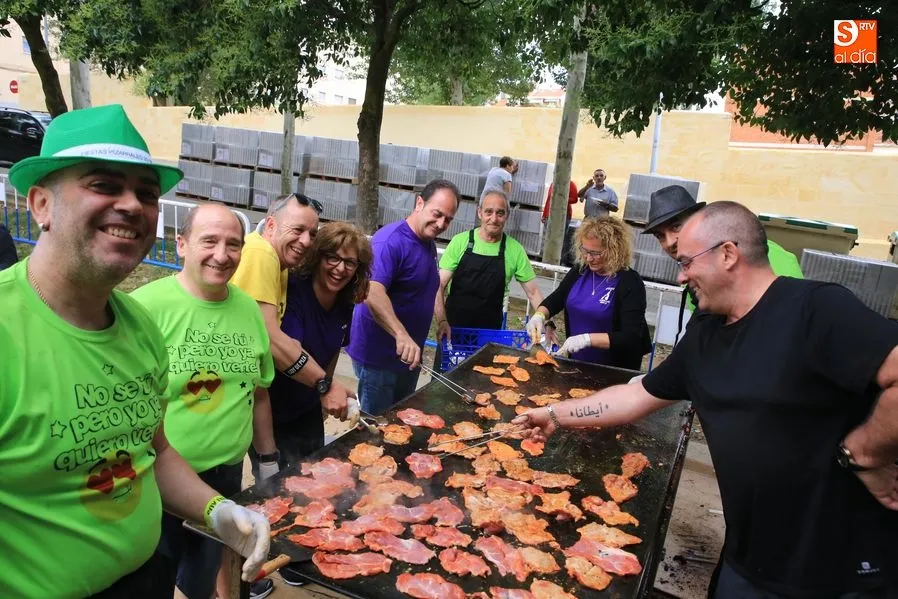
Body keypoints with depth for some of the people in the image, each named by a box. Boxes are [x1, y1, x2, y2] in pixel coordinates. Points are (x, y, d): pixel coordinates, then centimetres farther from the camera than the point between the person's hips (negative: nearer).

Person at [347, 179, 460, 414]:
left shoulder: (428, 242, 8)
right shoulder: (391, 240, -21)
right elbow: (373, 292, -36)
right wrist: (401, 335, -46)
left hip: (408, 353, 9)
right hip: (378, 355, -9)